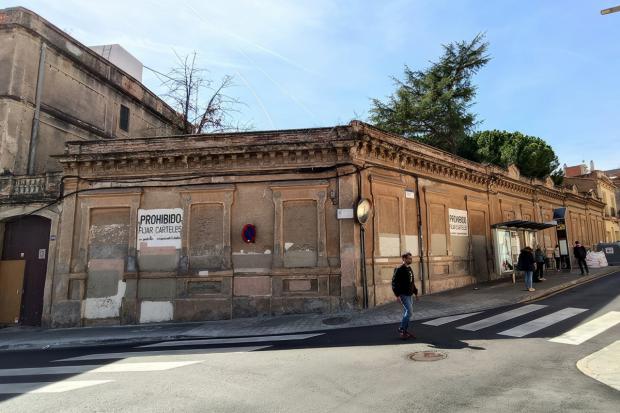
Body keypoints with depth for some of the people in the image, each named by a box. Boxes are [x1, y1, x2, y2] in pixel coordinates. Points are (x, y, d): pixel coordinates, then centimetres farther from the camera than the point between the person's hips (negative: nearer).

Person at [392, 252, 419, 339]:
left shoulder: (409, 269, 13)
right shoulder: (399, 270, -15)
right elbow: (394, 283, -19)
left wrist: (415, 292, 20)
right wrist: (397, 295, -23)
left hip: (409, 295, 9)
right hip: (403, 295, -9)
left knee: (407, 312, 12)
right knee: (409, 312, -12)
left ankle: (405, 331, 21)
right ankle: (401, 329, 1)